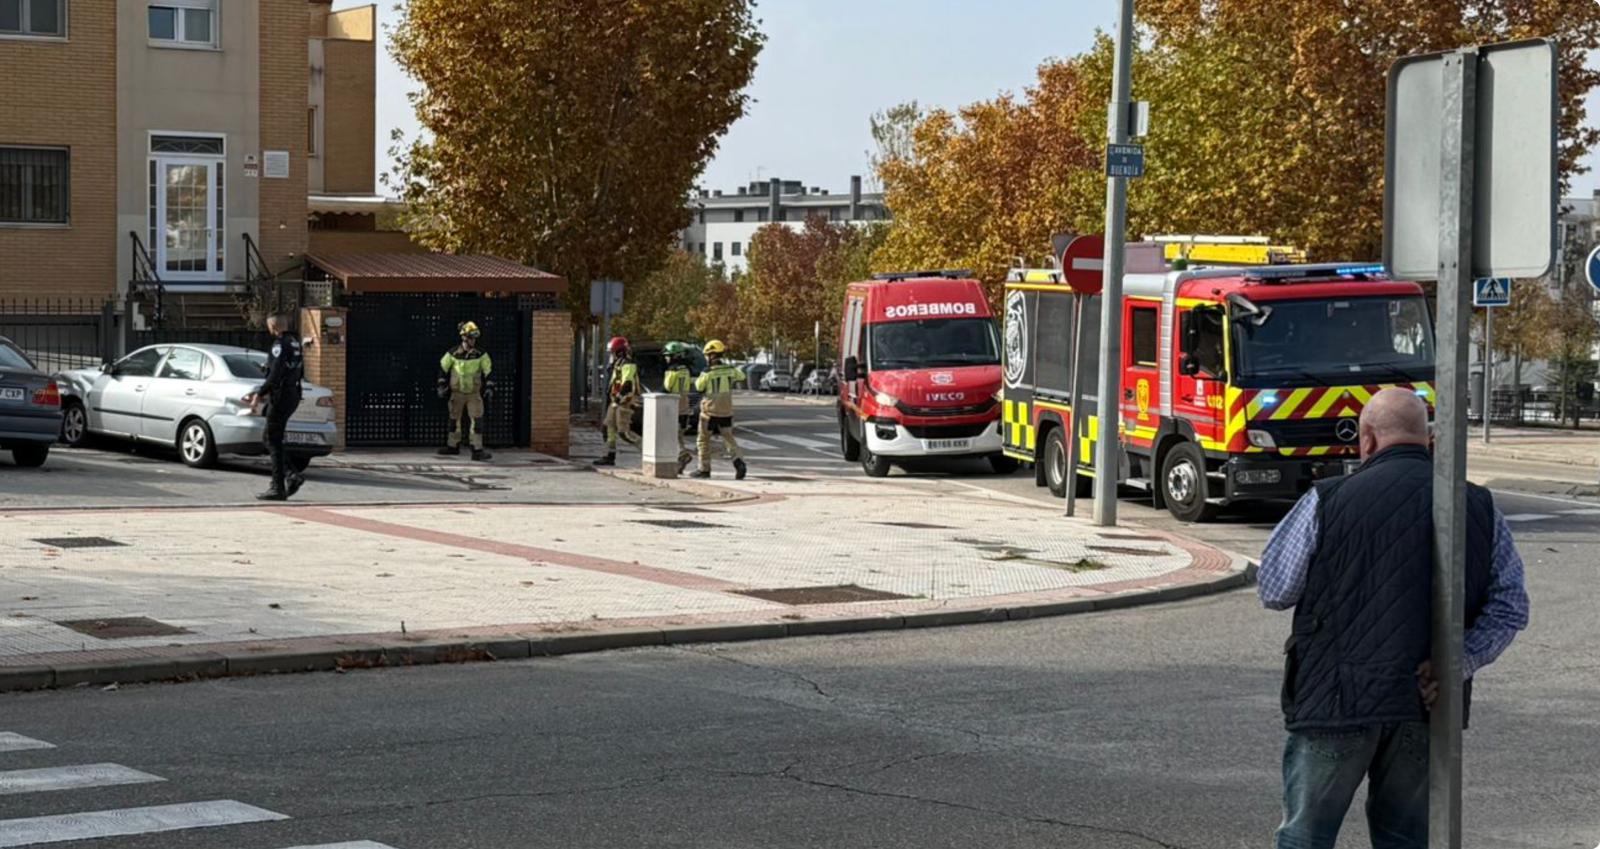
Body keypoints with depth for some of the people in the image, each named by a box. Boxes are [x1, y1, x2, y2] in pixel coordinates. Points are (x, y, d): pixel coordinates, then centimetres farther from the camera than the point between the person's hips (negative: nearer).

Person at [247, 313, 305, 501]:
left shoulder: (280, 344, -14)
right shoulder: (295, 343, 13)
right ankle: (291, 475, 5)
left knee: (274, 442, -3)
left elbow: (275, 375, -22)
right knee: (273, 441, 16)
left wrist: (259, 394, -13)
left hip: (281, 397, -9)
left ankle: (278, 489, -3)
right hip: (293, 395, 9)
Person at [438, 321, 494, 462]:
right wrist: (442, 384, 4)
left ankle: (477, 450, -8)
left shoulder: (481, 354, -6)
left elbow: (488, 370, 2)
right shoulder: (453, 353, -7)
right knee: (454, 420, 11)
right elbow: (443, 367, 6)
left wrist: (489, 387, -4)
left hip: (474, 393, -1)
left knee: (476, 420, -9)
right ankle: (452, 446, 26)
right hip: (457, 392, 1)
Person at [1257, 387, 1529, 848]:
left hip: (1337, 696, -3)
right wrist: (1461, 663, -5)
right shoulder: (1479, 507, 5)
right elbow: (1510, 605, 2)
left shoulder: (1328, 500, -6)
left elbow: (1274, 591, 0)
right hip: (1428, 703, 3)